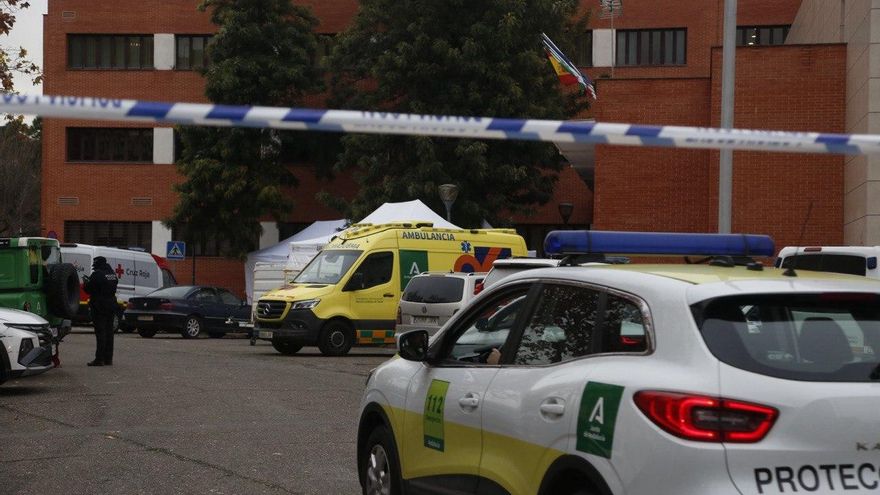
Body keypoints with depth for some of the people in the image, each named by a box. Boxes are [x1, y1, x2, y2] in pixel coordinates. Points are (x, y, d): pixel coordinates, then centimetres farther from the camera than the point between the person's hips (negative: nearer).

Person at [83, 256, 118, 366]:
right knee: (109, 332, 12)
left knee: (100, 332, -7)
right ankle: (108, 358, 16)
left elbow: (88, 289, -13)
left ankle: (100, 359, -9)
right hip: (111, 306, 8)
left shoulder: (97, 274, -15)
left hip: (99, 306, -8)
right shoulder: (112, 274, 10)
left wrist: (86, 282, 11)